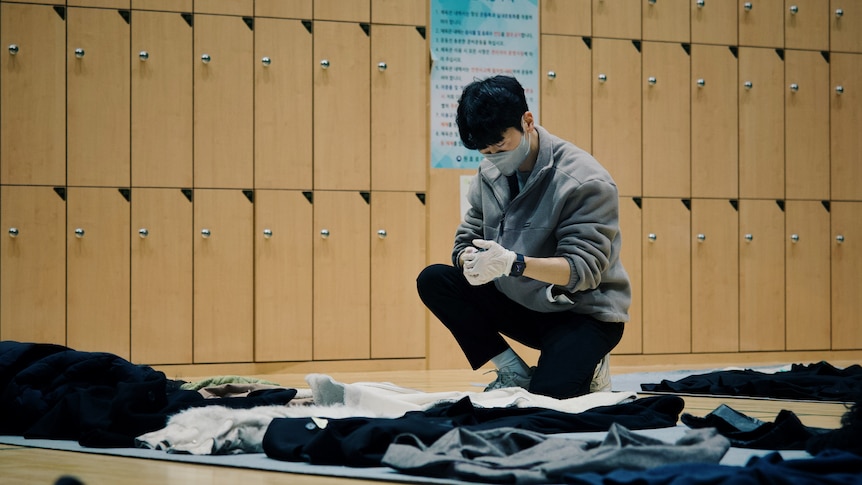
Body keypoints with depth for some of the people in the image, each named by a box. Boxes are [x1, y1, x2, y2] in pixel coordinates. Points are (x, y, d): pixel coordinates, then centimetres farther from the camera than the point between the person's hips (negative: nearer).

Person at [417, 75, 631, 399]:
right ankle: (514, 372, -5)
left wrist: (512, 262, -40)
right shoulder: (490, 174, 1)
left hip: (584, 312, -6)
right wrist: (471, 260, -26)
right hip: (520, 304, 6)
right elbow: (465, 241, 1)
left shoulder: (586, 182, -19)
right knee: (433, 280, -12)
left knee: (546, 397, -30)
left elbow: (583, 269, -26)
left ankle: (589, 370, 6)